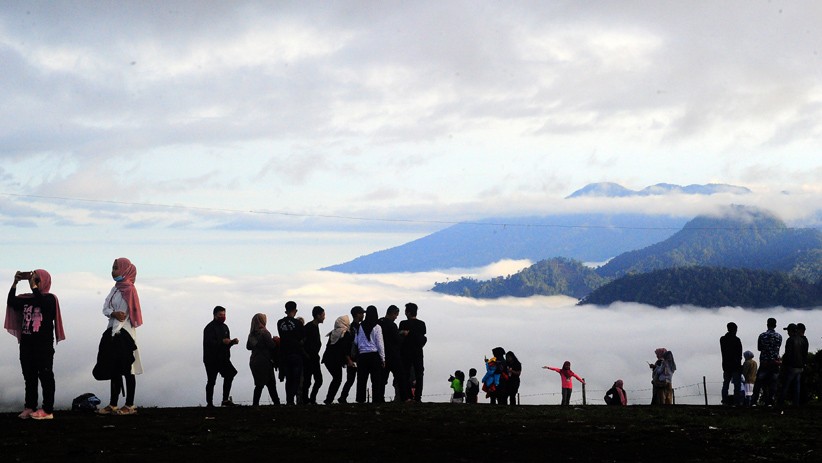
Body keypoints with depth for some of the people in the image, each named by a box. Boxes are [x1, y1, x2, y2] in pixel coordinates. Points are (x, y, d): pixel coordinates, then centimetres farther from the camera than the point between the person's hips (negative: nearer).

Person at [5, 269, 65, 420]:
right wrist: (15, 283, -3)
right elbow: (11, 302, 1)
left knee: (45, 376, -4)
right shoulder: (26, 299, 12)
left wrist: (34, 286, -22)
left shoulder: (50, 298, -5)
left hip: (44, 345, -6)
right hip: (26, 344, 6)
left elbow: (42, 304, -26)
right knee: (29, 376, 10)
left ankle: (47, 410, -3)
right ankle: (29, 407, 16)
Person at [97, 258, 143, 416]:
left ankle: (130, 406, -2)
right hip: (114, 331, 9)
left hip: (124, 333, -8)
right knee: (114, 369, 10)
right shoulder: (116, 288, 15)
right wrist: (113, 313, -15)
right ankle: (113, 405, 14)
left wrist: (114, 334, -17)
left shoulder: (128, 289, -10)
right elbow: (105, 308, 7)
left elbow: (123, 315, -15)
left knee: (127, 370, -5)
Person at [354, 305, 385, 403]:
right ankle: (376, 399, -3)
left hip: (362, 355, 3)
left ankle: (360, 399, 7)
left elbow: (356, 341, 6)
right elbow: (380, 344, -4)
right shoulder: (377, 327, -6)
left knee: (362, 378, 7)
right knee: (376, 379, 1)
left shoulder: (360, 327, 1)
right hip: (374, 355, -3)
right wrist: (383, 359, 1)